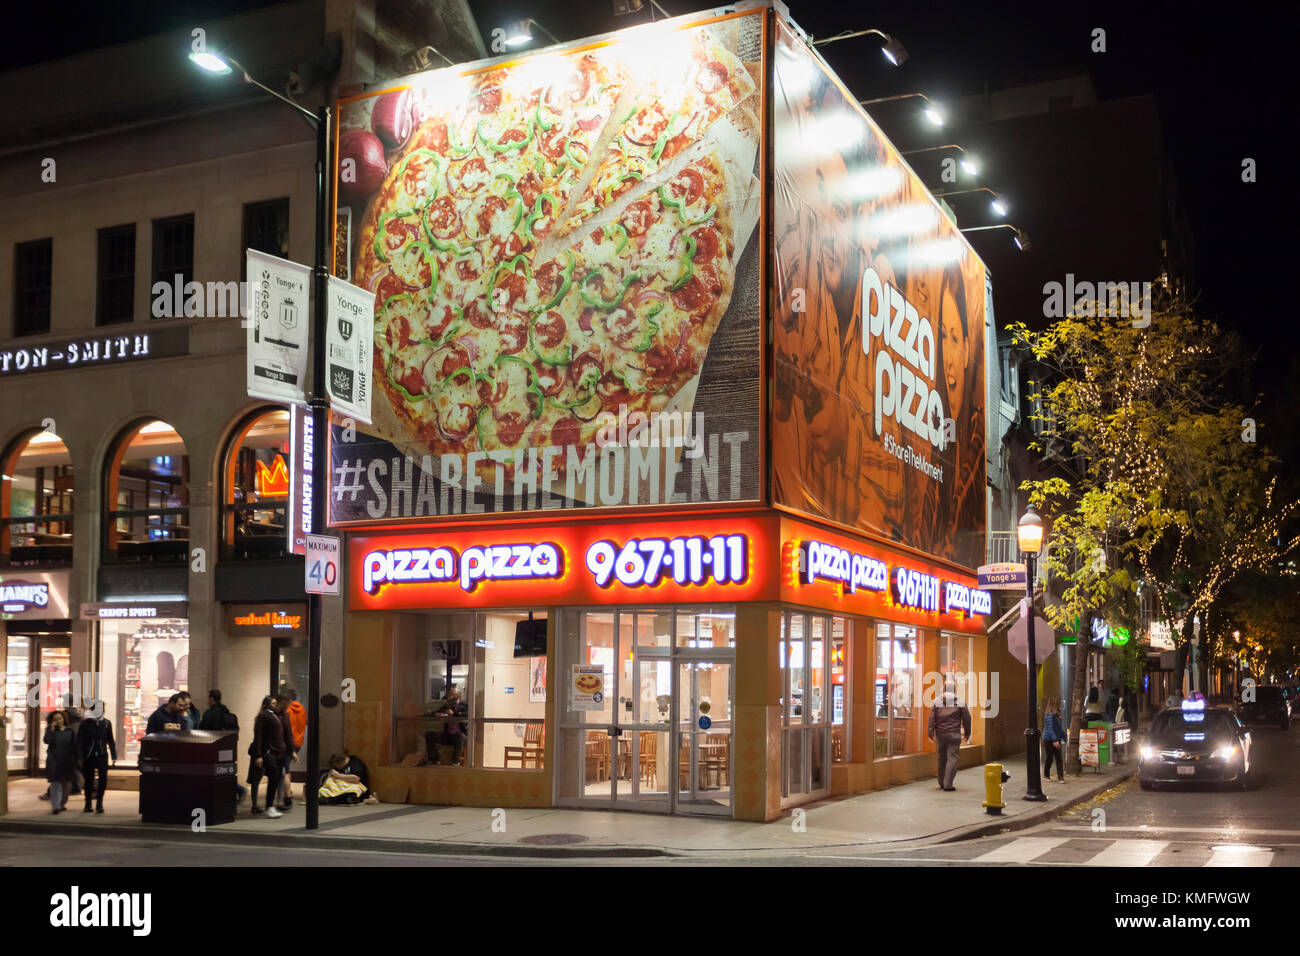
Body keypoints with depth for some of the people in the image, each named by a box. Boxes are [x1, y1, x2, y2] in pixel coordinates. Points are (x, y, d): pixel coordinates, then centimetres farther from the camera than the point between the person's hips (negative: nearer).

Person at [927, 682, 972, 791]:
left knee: (942, 758, 15)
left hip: (941, 734, 3)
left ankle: (942, 782, 22)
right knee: (952, 758, -3)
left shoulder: (937, 701, 6)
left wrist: (931, 733, 3)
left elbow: (932, 718, 1)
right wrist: (967, 733, 12)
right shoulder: (960, 702, 1)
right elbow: (966, 718, 3)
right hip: (954, 734, -3)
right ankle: (948, 783, -11)